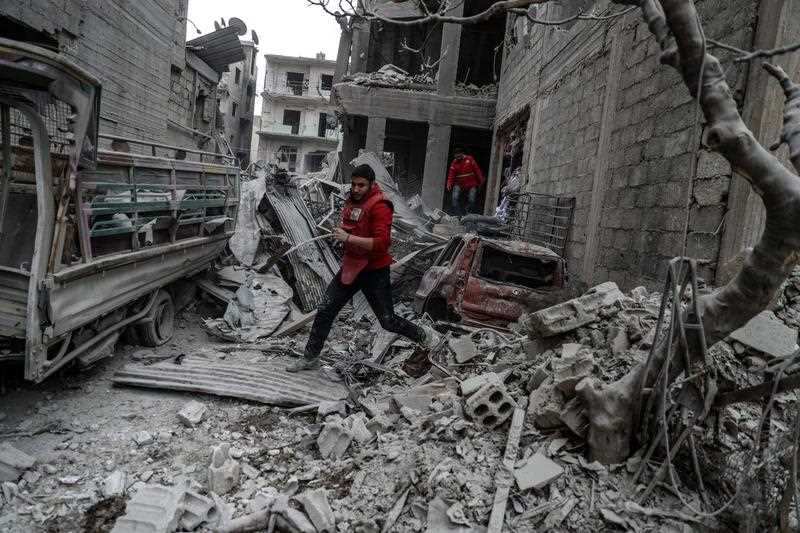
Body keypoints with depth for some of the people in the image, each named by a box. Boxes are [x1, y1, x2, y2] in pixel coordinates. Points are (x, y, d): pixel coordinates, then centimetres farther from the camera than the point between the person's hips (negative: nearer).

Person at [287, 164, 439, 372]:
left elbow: (381, 243, -27)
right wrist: (340, 232, 10)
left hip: (375, 271, -7)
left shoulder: (379, 206, -18)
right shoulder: (351, 201, 8)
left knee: (388, 322, 2)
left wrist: (349, 238, -27)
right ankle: (310, 358, 22)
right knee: (324, 311, 7)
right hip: (350, 267, 8)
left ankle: (425, 335, 28)